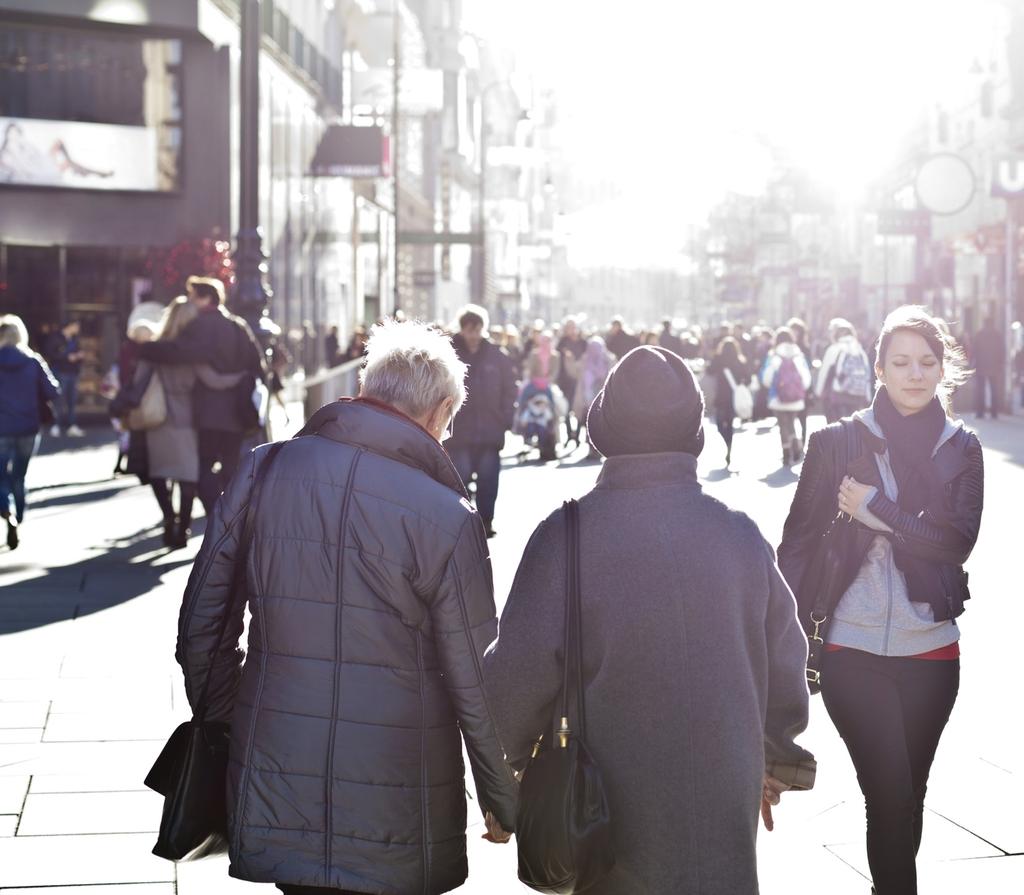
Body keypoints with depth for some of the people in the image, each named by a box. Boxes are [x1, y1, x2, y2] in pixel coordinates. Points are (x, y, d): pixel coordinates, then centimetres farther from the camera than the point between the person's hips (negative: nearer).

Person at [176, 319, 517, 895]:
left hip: (273, 800, 3)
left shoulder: (263, 472, -2)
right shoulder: (446, 517, -13)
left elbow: (202, 621, 4)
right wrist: (503, 803, 6)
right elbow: (476, 680, -8)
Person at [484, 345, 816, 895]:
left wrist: (512, 755, 7)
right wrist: (776, 760, 22)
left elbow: (520, 668, -13)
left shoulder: (568, 535, -14)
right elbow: (785, 659, 5)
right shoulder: (738, 534, -4)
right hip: (724, 801, 2)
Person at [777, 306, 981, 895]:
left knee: (909, 795, 13)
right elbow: (800, 541, 0)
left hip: (931, 652, 2)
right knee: (891, 797, -7)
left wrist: (874, 508, -13)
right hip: (853, 650, -2)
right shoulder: (838, 442, -1)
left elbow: (959, 540, -8)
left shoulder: (961, 448, 4)